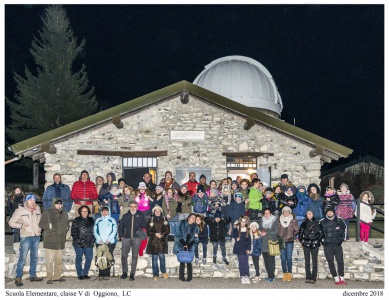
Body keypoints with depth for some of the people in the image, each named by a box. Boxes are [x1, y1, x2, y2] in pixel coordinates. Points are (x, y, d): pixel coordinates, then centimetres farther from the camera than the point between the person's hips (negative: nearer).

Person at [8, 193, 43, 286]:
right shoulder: (20, 210, -7)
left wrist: (39, 229, 6)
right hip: (26, 237, -5)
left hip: (36, 236, 5)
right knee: (22, 258, -7)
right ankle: (18, 278, 0)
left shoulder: (37, 209, 7)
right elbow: (11, 222, -4)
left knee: (34, 257, 13)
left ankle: (33, 275, 25)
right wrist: (21, 225, -17)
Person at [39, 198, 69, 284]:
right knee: (50, 260, -7)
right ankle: (49, 278, -1)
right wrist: (48, 226, -15)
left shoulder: (64, 213, 13)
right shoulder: (47, 213, -5)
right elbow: (41, 224, -3)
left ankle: (57, 276, 23)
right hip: (50, 241, -6)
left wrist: (67, 227, 7)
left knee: (59, 260, 12)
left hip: (60, 241, 6)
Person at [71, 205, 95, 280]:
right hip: (79, 244, -3)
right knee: (79, 259, 4)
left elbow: (93, 231, 17)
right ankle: (80, 274, 13)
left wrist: (93, 239, 7)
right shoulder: (76, 221, 1)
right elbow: (73, 231, -2)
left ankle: (85, 274, 17)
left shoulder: (91, 220, 12)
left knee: (89, 258, 3)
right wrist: (77, 239, -11)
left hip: (89, 244, 4)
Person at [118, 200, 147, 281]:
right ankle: (125, 272, 11)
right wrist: (121, 236, 3)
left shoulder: (141, 216, 10)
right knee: (124, 255, -2)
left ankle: (132, 274, 4)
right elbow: (120, 227, 13)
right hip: (126, 238, 1)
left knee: (134, 256, 0)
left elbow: (144, 227, 10)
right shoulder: (125, 216, 13)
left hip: (136, 238, -1)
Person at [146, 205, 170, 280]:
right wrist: (155, 234, -11)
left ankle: (164, 272, 11)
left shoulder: (164, 220, 10)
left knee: (161, 256, -8)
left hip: (162, 241, 0)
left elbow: (168, 230, 7)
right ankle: (155, 274, 6)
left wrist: (162, 234, -9)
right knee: (154, 258, 0)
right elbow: (148, 231, 4)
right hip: (153, 241, 0)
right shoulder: (151, 220, 6)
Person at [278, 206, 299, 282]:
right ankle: (285, 274, 7)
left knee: (289, 258, -3)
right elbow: (276, 230, 13)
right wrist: (278, 237, 3)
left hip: (289, 241, -2)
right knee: (283, 258, 2)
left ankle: (289, 274, 4)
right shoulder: (279, 220, 6)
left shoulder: (293, 221, 2)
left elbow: (296, 230, 8)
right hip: (281, 241, 2)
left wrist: (292, 236, 2)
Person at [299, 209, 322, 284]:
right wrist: (302, 240, 3)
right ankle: (308, 277, 6)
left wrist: (318, 241, -4)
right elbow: (300, 233, 16)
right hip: (306, 244, 2)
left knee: (314, 262, -3)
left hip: (314, 244, -2)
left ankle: (313, 277, 0)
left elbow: (320, 233, 5)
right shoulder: (303, 224, 12)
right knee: (307, 262, 2)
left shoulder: (316, 223, 6)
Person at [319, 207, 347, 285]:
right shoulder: (322, 222, -1)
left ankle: (342, 278, 9)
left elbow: (344, 228, 18)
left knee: (340, 261, 0)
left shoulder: (339, 220, 1)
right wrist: (322, 240, 7)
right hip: (327, 246, 0)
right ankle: (336, 278, 7)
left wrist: (343, 238, 11)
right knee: (330, 262, 0)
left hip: (338, 244, 0)